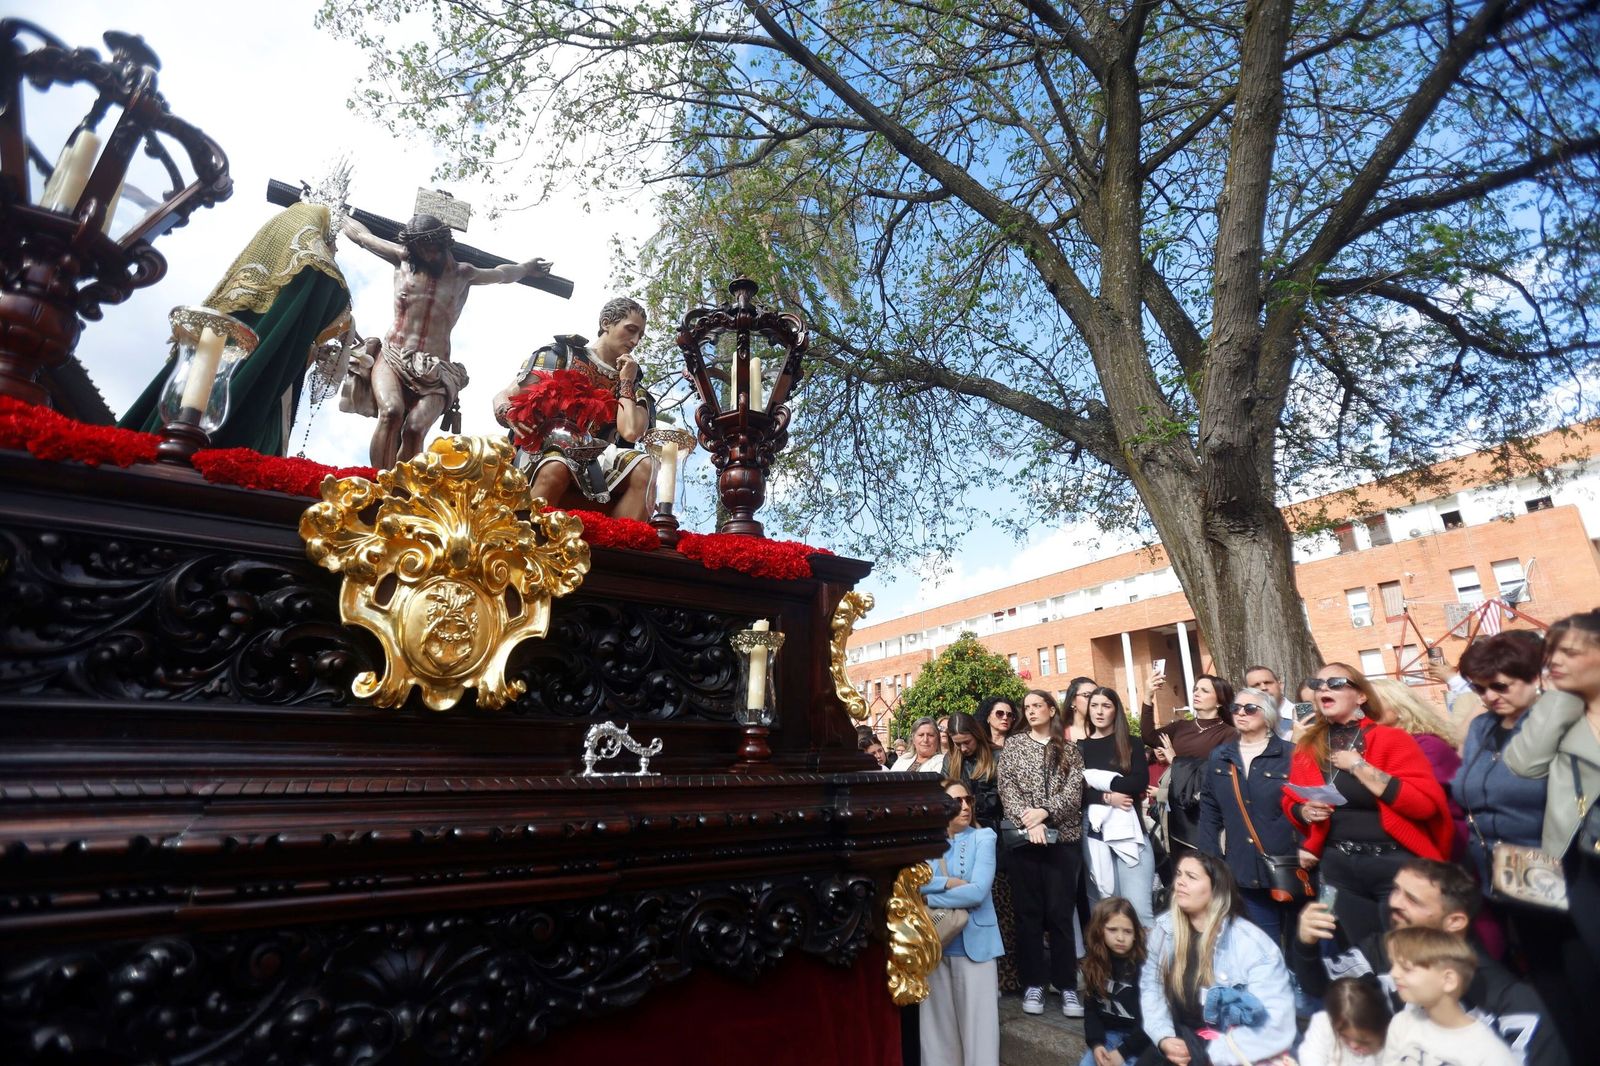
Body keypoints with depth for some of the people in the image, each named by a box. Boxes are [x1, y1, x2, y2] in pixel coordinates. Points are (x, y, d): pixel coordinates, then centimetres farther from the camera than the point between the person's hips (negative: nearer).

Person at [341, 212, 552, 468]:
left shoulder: (462, 274, 12)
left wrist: (526, 268, 47)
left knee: (415, 428, -29)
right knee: (391, 412, -31)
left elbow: (502, 274, 32)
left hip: (435, 370, 0)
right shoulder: (402, 260, 12)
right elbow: (358, 232, 27)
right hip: (392, 357, 0)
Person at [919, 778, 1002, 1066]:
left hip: (973, 941, -2)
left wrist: (929, 898, -13)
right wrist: (947, 883, -19)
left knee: (977, 1021, 2)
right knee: (938, 1019, 12)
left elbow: (977, 891, -16)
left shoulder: (983, 837, -5)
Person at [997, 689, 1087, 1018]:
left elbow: (1074, 791, -3)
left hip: (1063, 838, 0)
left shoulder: (1070, 749, 8)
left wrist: (1045, 812, -17)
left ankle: (1067, 985, 12)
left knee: (1060, 912, 2)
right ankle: (1033, 983, 14)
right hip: (1022, 837, 0)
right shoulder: (1013, 746, 7)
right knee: (1028, 911, 5)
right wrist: (1028, 821, -15)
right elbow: (1007, 790, -1)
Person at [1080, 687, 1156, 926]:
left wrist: (1096, 779, -7)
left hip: (1128, 828, -1)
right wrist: (1107, 798, -14)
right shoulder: (1080, 747, 8)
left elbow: (1140, 782, -7)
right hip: (1094, 830, 1)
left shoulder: (1130, 742, 8)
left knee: (1139, 908, -7)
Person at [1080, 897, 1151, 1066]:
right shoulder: (1093, 963, 1)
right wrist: (1096, 1043, -10)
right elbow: (1091, 1008, 6)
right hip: (1109, 1033, 5)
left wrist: (1123, 1051, -16)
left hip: (1139, 1039, -4)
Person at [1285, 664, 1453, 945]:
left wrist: (1360, 766, -18)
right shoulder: (1307, 747, 5)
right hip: (1338, 867, 4)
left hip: (1396, 863, -4)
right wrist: (1305, 811, -7)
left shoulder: (1391, 738, -7)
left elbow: (1427, 803, -17)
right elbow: (1290, 803, 14)